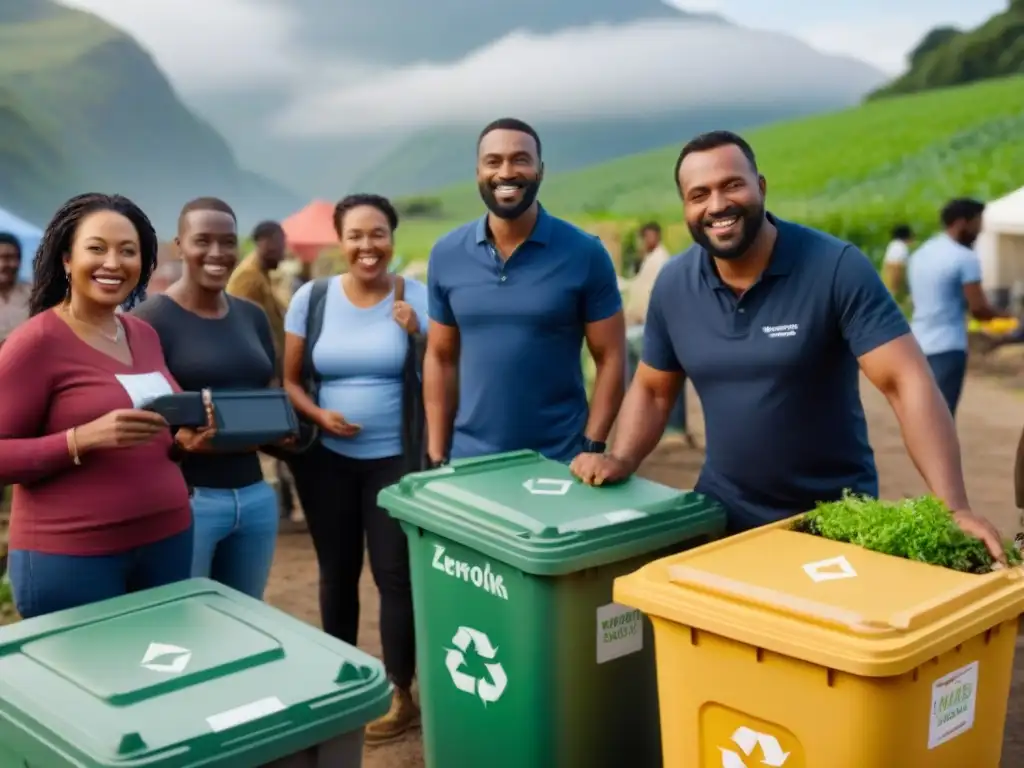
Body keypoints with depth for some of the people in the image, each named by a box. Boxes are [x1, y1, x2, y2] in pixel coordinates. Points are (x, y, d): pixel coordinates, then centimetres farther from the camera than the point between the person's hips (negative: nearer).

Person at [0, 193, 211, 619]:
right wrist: (83, 439, -25)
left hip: (167, 539, 6)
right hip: (70, 556, -6)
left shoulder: (146, 335, 8)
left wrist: (183, 438, 0)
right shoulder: (36, 341, -11)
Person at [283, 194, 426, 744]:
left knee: (395, 572, -1)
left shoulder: (418, 297, -4)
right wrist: (318, 415, -13)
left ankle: (400, 694, 14)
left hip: (395, 458, -2)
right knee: (336, 572, 13)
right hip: (326, 458, 2)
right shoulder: (311, 298, 0)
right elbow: (289, 380, 5)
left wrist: (417, 334, -17)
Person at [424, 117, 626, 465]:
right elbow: (441, 358, 6)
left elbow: (610, 359, -4)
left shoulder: (585, 253, -8)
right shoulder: (446, 255, 0)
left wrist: (592, 448, -11)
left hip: (559, 461, -2)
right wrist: (437, 457, 2)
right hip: (469, 458, 3)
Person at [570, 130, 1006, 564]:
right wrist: (621, 460, -9)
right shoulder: (673, 285, -3)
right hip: (723, 512, 4)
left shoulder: (837, 268, -17)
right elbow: (652, 390, 9)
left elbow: (907, 382, -22)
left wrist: (952, 508, -33)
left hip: (834, 517, -3)